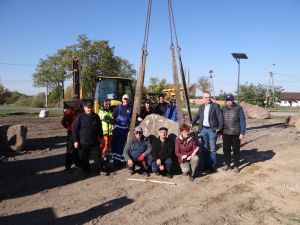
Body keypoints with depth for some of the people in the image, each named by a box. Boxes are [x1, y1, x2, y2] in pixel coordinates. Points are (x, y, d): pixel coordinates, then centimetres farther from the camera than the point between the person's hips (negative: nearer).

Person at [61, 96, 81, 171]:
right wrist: (69, 128, -3)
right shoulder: (69, 111, -10)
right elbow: (63, 122, -15)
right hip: (71, 133, -6)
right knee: (70, 150, -3)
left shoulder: (80, 111, 11)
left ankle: (77, 162, 30)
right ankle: (67, 165, 5)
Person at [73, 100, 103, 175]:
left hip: (95, 142, 2)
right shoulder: (80, 117, -7)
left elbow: (100, 128, 15)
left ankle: (100, 170, 18)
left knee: (97, 157, 5)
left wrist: (101, 137, 17)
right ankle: (86, 171, 27)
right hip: (83, 143, -2)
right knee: (84, 159, 9)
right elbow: (75, 130, -4)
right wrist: (76, 141, -7)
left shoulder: (96, 117, 3)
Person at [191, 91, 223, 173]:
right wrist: (192, 123, 7)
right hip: (203, 129, 4)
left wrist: (220, 128, -14)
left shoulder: (215, 106, -3)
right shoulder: (201, 106, 11)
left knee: (212, 149, 1)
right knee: (205, 148, 11)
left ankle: (213, 165, 11)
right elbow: (197, 116, 18)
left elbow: (220, 117, -7)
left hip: (212, 129, -4)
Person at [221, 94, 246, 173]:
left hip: (235, 133, -3)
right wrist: (221, 132, 11)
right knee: (226, 149, 8)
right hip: (225, 133, 3)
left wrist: (242, 133, -10)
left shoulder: (238, 108, -4)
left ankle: (236, 166, 18)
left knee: (236, 150, 6)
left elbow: (242, 121, -5)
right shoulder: (223, 109, 8)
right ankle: (227, 164, 23)